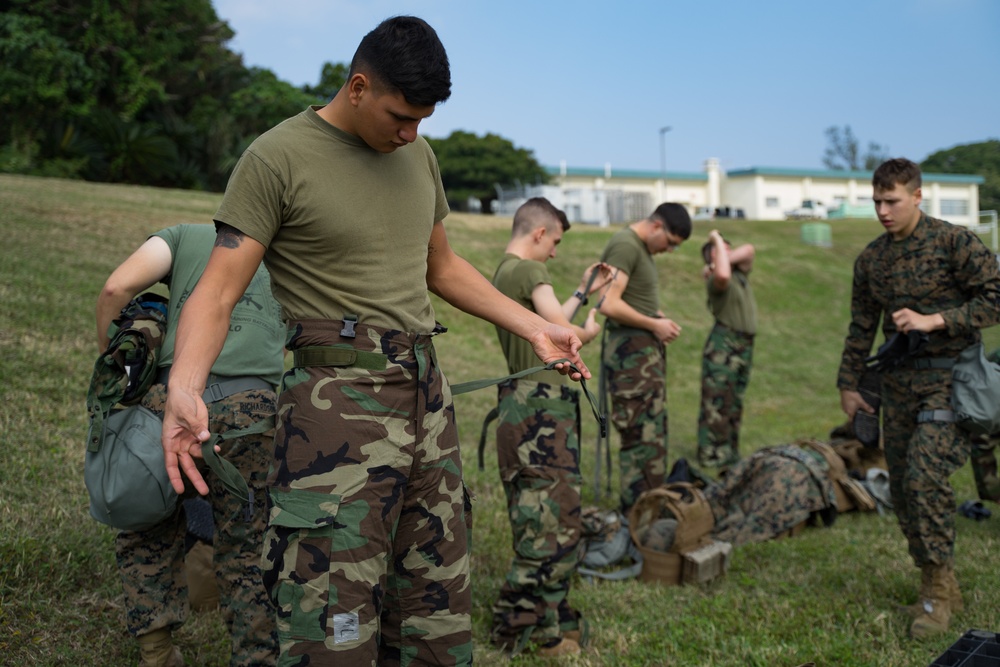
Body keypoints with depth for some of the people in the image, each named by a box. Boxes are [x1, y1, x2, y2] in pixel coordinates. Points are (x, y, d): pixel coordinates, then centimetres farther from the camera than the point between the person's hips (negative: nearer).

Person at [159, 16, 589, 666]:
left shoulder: (418, 155, 15)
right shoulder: (279, 158, -5)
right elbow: (218, 293, -11)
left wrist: (535, 327, 21)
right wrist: (184, 388, -29)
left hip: (429, 398, 7)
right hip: (339, 402, -7)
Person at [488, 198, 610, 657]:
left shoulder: (503, 273, 18)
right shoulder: (528, 272, -12)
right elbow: (561, 331, -15)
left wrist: (583, 292, 30)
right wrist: (588, 331, 6)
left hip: (525, 407, 11)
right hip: (542, 409, -11)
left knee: (535, 519, 14)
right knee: (555, 521, -6)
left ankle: (546, 619, 23)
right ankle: (524, 626, 0)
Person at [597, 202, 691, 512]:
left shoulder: (643, 248, 18)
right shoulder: (624, 245, -14)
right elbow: (608, 304, -23)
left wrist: (659, 317, 8)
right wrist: (655, 325, -14)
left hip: (648, 350, 11)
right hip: (631, 352, -11)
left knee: (655, 433, 15)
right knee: (643, 437, -9)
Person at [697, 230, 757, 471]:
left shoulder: (740, 272, 15)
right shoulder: (716, 281, -12)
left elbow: (748, 249, 3)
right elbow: (723, 275, -34)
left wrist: (726, 259, -8)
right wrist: (717, 240, -21)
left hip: (744, 345, 9)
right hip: (723, 345, -9)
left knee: (734, 404, 14)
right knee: (717, 404, -7)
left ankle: (730, 455, 22)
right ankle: (712, 458, -4)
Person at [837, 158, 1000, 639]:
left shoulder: (955, 243, -7)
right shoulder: (870, 259, 10)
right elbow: (861, 327, 17)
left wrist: (935, 319, -19)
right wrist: (849, 385, 15)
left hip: (947, 377, -6)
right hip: (897, 382, 6)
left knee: (925, 476, -19)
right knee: (902, 487, 6)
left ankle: (937, 589, -3)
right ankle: (942, 588, 22)